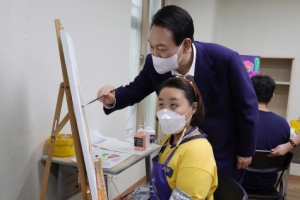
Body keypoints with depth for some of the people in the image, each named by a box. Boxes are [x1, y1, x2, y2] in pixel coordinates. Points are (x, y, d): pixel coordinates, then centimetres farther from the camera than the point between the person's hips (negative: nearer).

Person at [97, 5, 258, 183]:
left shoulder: (225, 60, -29)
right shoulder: (155, 64, -18)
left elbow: (247, 107, -16)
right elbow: (134, 91, -2)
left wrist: (245, 151, -6)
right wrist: (112, 99, -25)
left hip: (224, 151, -3)